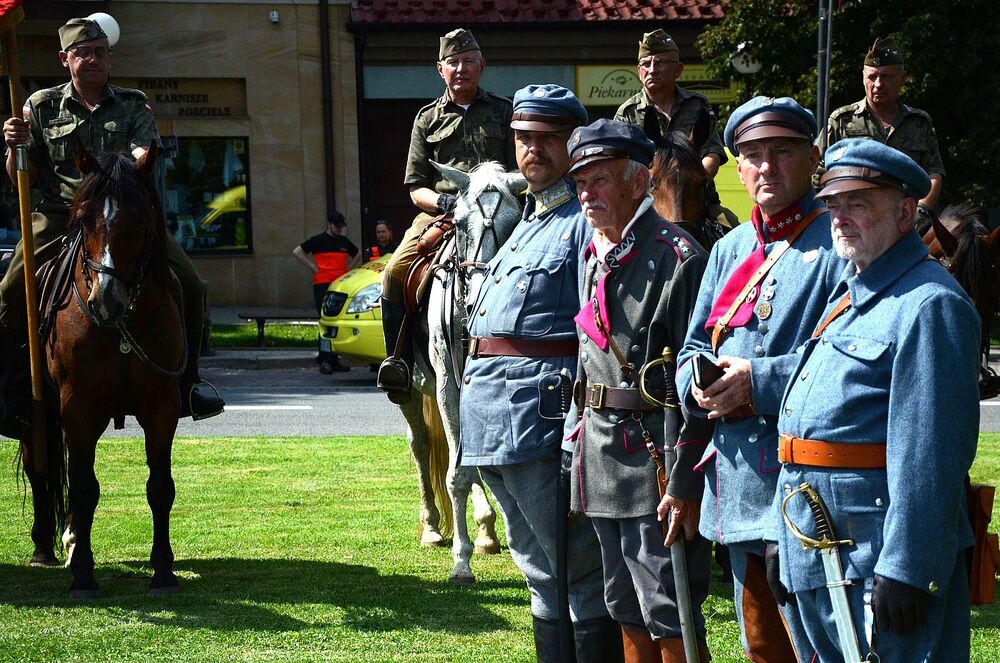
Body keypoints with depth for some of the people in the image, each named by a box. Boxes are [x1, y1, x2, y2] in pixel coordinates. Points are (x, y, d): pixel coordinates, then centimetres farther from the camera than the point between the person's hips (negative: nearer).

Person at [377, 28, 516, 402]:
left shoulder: (504, 112, 14)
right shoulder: (428, 119, 17)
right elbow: (416, 189, 13)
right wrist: (445, 202, -9)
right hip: (438, 216, 2)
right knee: (395, 274, -22)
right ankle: (400, 361, -15)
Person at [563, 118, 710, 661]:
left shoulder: (675, 258, -13)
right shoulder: (593, 259, 13)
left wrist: (681, 484, -20)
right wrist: (581, 429, 18)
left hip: (653, 454, -8)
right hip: (601, 453, 9)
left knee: (670, 615, -4)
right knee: (628, 612, 16)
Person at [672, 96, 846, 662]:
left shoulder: (840, 240, -6)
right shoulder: (730, 249, 17)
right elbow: (693, 349, 19)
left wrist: (760, 381, -20)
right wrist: (698, 382, -4)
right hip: (736, 479, 8)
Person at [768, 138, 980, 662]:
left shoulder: (928, 304, -14)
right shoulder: (847, 295, 17)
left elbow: (930, 455, -21)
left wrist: (905, 569, -25)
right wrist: (783, 538, 19)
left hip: (873, 557, -10)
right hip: (812, 551, 10)